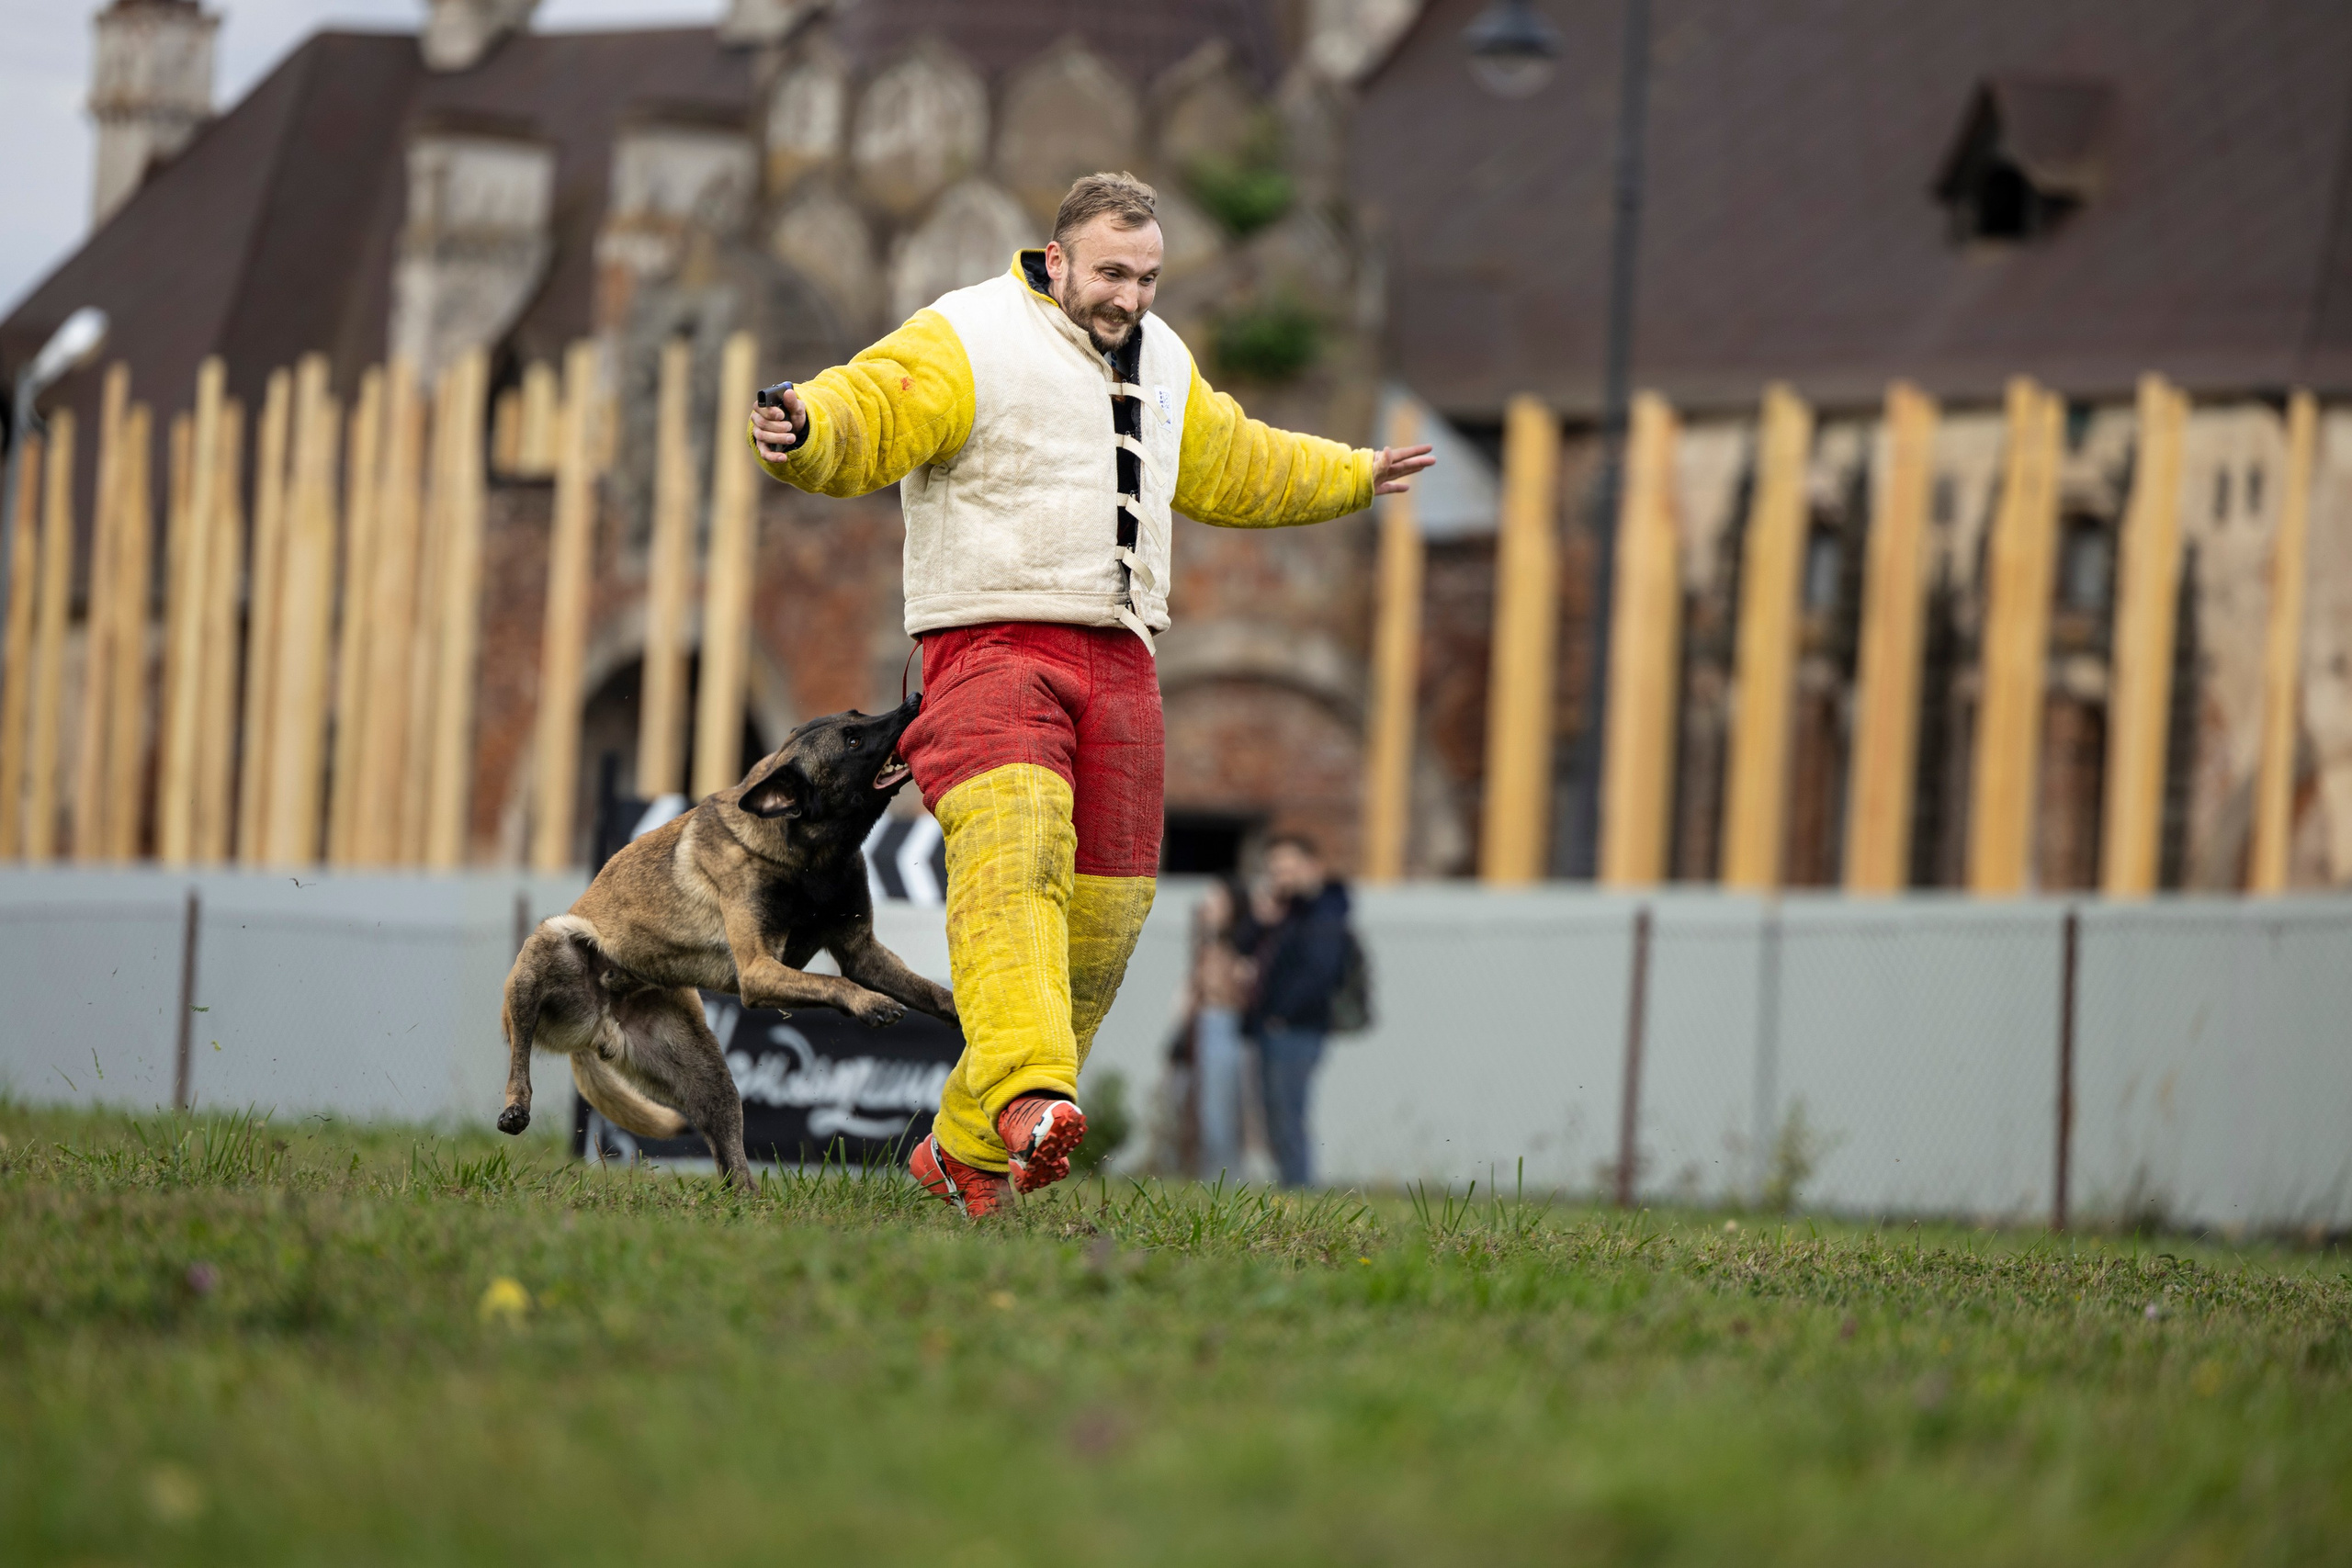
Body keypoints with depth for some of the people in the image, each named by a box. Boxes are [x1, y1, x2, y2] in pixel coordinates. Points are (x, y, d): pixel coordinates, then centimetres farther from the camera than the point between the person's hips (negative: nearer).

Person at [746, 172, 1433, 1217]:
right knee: (1015, 848, -31)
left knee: (1099, 915, 4)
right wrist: (805, 431, -43)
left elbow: (1232, 465, 37)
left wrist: (1355, 476, 50)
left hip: (1116, 660, 7)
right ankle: (1028, 1093, -49)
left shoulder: (1161, 363, 19)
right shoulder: (966, 340, -5)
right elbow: (862, 418, -19)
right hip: (994, 647, -7)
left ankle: (966, 1148, 16)